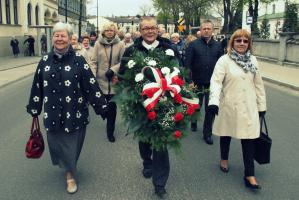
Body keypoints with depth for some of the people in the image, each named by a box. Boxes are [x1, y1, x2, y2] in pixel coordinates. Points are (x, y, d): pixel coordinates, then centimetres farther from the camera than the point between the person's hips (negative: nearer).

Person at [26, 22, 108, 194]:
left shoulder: (78, 59, -6)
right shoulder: (45, 60, 4)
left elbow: (91, 84, -8)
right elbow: (38, 86, 10)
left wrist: (101, 107, -10)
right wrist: (34, 109, 14)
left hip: (74, 112, -3)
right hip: (53, 113, 3)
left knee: (71, 143, 6)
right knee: (56, 142, 13)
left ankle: (70, 174, 29)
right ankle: (67, 166, 41)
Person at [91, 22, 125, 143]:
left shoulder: (120, 44, -2)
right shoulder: (98, 43, 1)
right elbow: (94, 61, 1)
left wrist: (113, 70, -15)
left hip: (114, 80, -1)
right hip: (101, 79, 2)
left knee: (112, 106, 2)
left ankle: (110, 131, 14)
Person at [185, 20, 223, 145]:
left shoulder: (217, 46, 1)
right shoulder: (193, 45, -5)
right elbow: (187, 64, -9)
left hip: (212, 84, 1)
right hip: (197, 83, -1)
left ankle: (207, 133, 19)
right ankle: (193, 122, 46)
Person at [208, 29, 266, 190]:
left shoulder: (253, 60, 5)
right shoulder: (224, 60, -9)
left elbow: (258, 84, 9)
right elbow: (216, 81, -19)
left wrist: (261, 105, 10)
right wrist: (213, 101, -33)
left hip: (248, 107, 3)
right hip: (229, 105, -2)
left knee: (248, 138, 0)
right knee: (226, 134, 15)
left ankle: (249, 175, 7)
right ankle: (224, 159, 41)